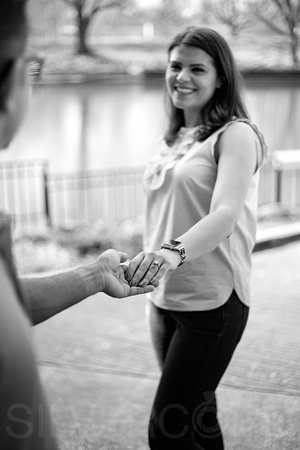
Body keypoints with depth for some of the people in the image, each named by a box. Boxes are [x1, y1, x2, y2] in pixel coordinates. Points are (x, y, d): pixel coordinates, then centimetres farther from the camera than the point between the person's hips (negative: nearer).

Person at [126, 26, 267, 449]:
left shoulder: (236, 134, -8)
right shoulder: (171, 140, 13)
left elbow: (226, 214, -24)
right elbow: (161, 221, 13)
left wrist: (173, 252, -41)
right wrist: (154, 300, 12)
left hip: (213, 303, -6)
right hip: (166, 299, 7)